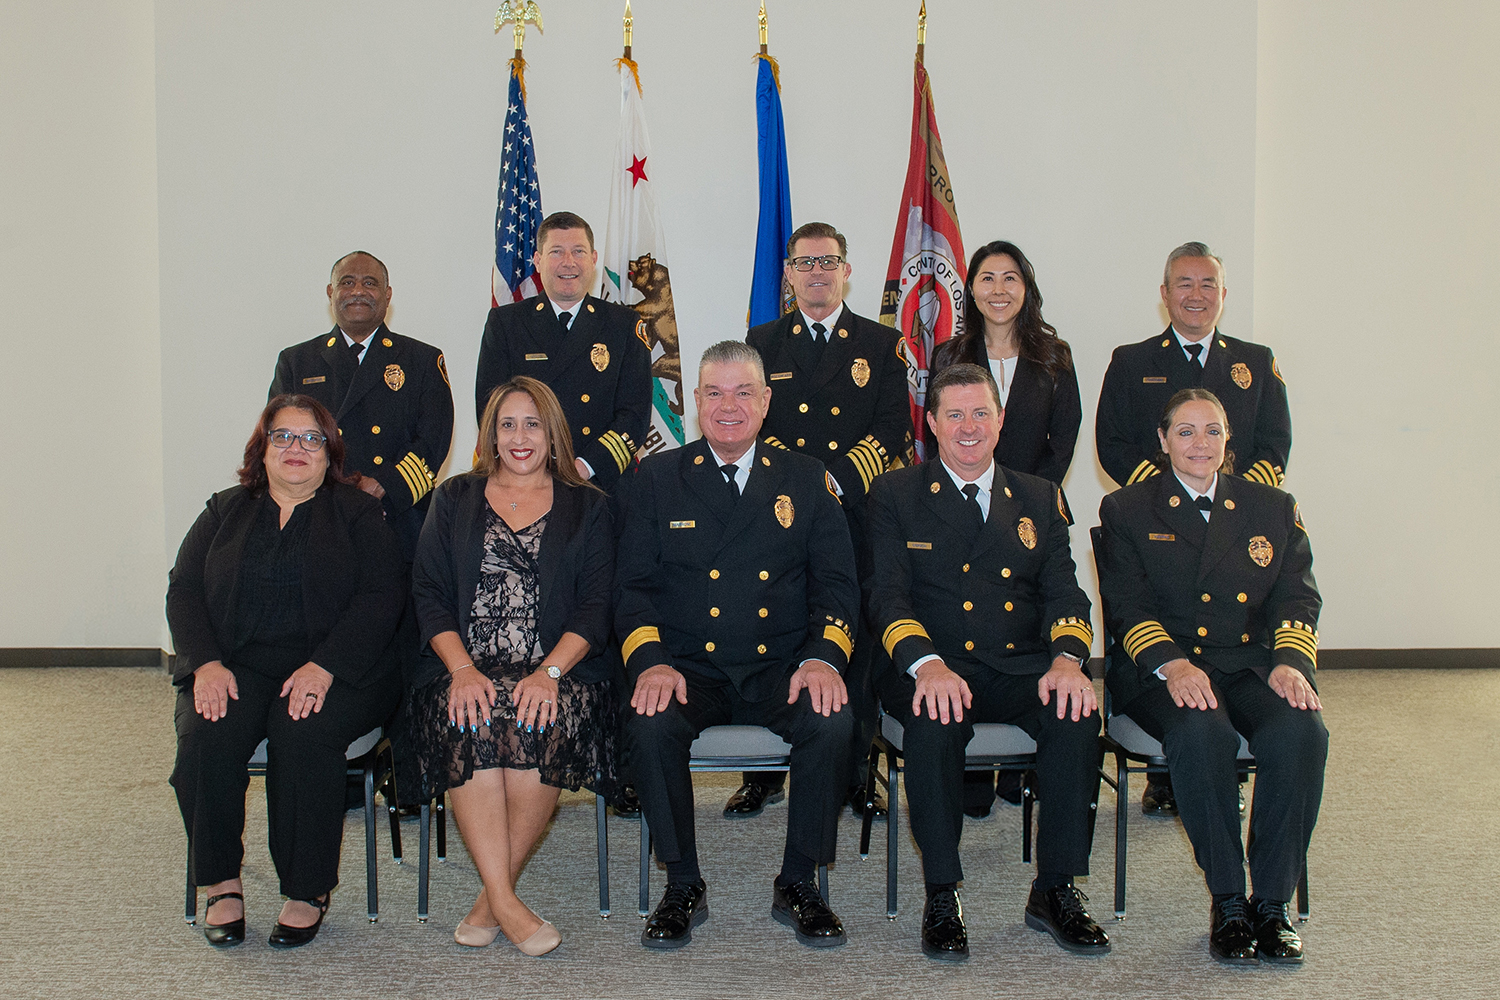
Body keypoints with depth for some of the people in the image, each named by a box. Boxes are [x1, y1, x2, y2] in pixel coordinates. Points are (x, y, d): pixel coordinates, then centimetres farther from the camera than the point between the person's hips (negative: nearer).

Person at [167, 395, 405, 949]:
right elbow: (184, 591, 10)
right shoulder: (225, 512, 19)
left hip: (336, 669, -2)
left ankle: (308, 890, -18)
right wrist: (206, 663, -10)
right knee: (205, 736, -27)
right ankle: (221, 882, -11)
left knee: (304, 733, -32)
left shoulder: (359, 513, 10)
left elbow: (381, 597, -3)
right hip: (236, 666, 3)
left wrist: (324, 667, -18)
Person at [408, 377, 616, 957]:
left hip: (556, 673, -1)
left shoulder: (586, 507, 15)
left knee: (536, 725, -33)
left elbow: (596, 606, 4)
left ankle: (493, 898, -18)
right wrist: (462, 668, -10)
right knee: (472, 726, -33)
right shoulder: (454, 499, 19)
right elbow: (428, 593, 9)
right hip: (466, 670, 1)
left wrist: (550, 672, -14)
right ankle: (507, 905, -28)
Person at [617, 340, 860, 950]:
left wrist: (823, 657, -14)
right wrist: (651, 662, -15)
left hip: (782, 668, 1)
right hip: (690, 668, 0)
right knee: (650, 723, -31)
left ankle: (797, 883, -9)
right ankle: (683, 887, -10)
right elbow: (633, 585, 5)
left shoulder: (805, 479, 12)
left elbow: (837, 582, 6)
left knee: (832, 718, -29)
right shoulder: (657, 478, 11)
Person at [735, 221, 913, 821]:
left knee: (856, 647, 1)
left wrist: (834, 481, -12)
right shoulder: (763, 343, 14)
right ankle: (765, 775, 13)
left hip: (859, 514, 0)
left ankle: (856, 776, 12)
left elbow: (893, 429, 1)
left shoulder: (882, 345, 11)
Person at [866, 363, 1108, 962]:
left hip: (1022, 667, 2)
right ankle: (942, 895, -20)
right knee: (935, 721, -35)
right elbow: (888, 594, -3)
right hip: (932, 669, -2)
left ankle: (1056, 889, -14)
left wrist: (1068, 659, -16)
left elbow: (1063, 592, 7)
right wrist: (927, 664, -23)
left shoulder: (1040, 498, 18)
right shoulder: (895, 496, 9)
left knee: (1077, 712, -29)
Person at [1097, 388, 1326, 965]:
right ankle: (1227, 902, -19)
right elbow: (1125, 605, -1)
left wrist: (1290, 661, -13)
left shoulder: (1273, 509, 18)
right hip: (1165, 670, -2)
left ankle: (1272, 902, -16)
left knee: (1300, 732, -30)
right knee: (1201, 734, -35)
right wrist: (1172, 664, -19)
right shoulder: (1126, 511, 11)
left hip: (1254, 665, 2)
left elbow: (1297, 597, 8)